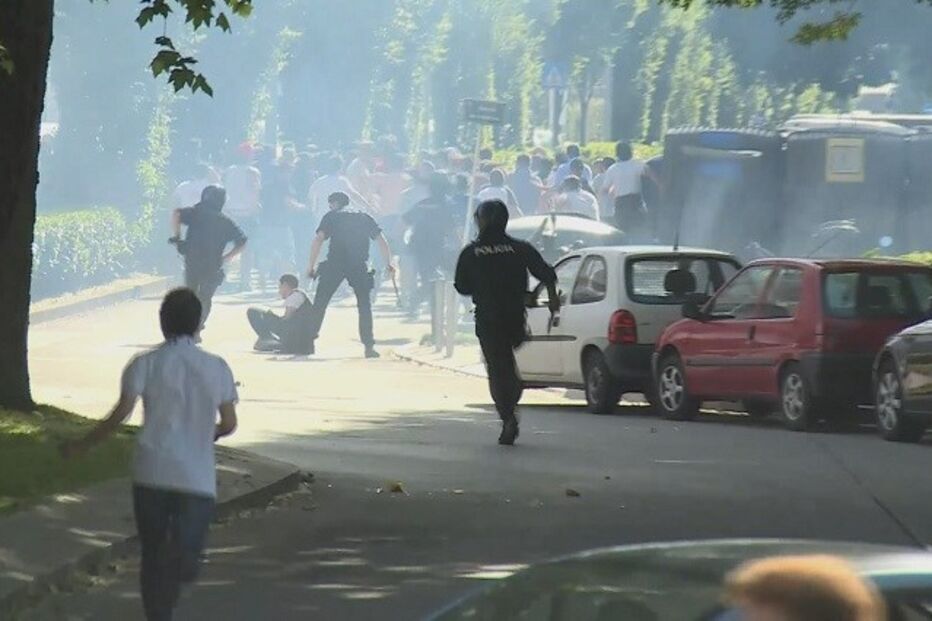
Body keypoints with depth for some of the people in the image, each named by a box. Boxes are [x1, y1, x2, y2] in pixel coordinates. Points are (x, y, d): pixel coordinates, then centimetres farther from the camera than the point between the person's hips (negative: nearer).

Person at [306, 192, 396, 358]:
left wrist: (312, 265, 2)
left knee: (320, 302, 7)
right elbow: (382, 241, 14)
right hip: (360, 267, 2)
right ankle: (369, 346, -1)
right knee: (365, 305, 8)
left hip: (335, 264, -2)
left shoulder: (331, 217, 13)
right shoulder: (365, 218, 22)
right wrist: (388, 264, 18)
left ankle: (309, 341, 5)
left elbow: (318, 240, 1)